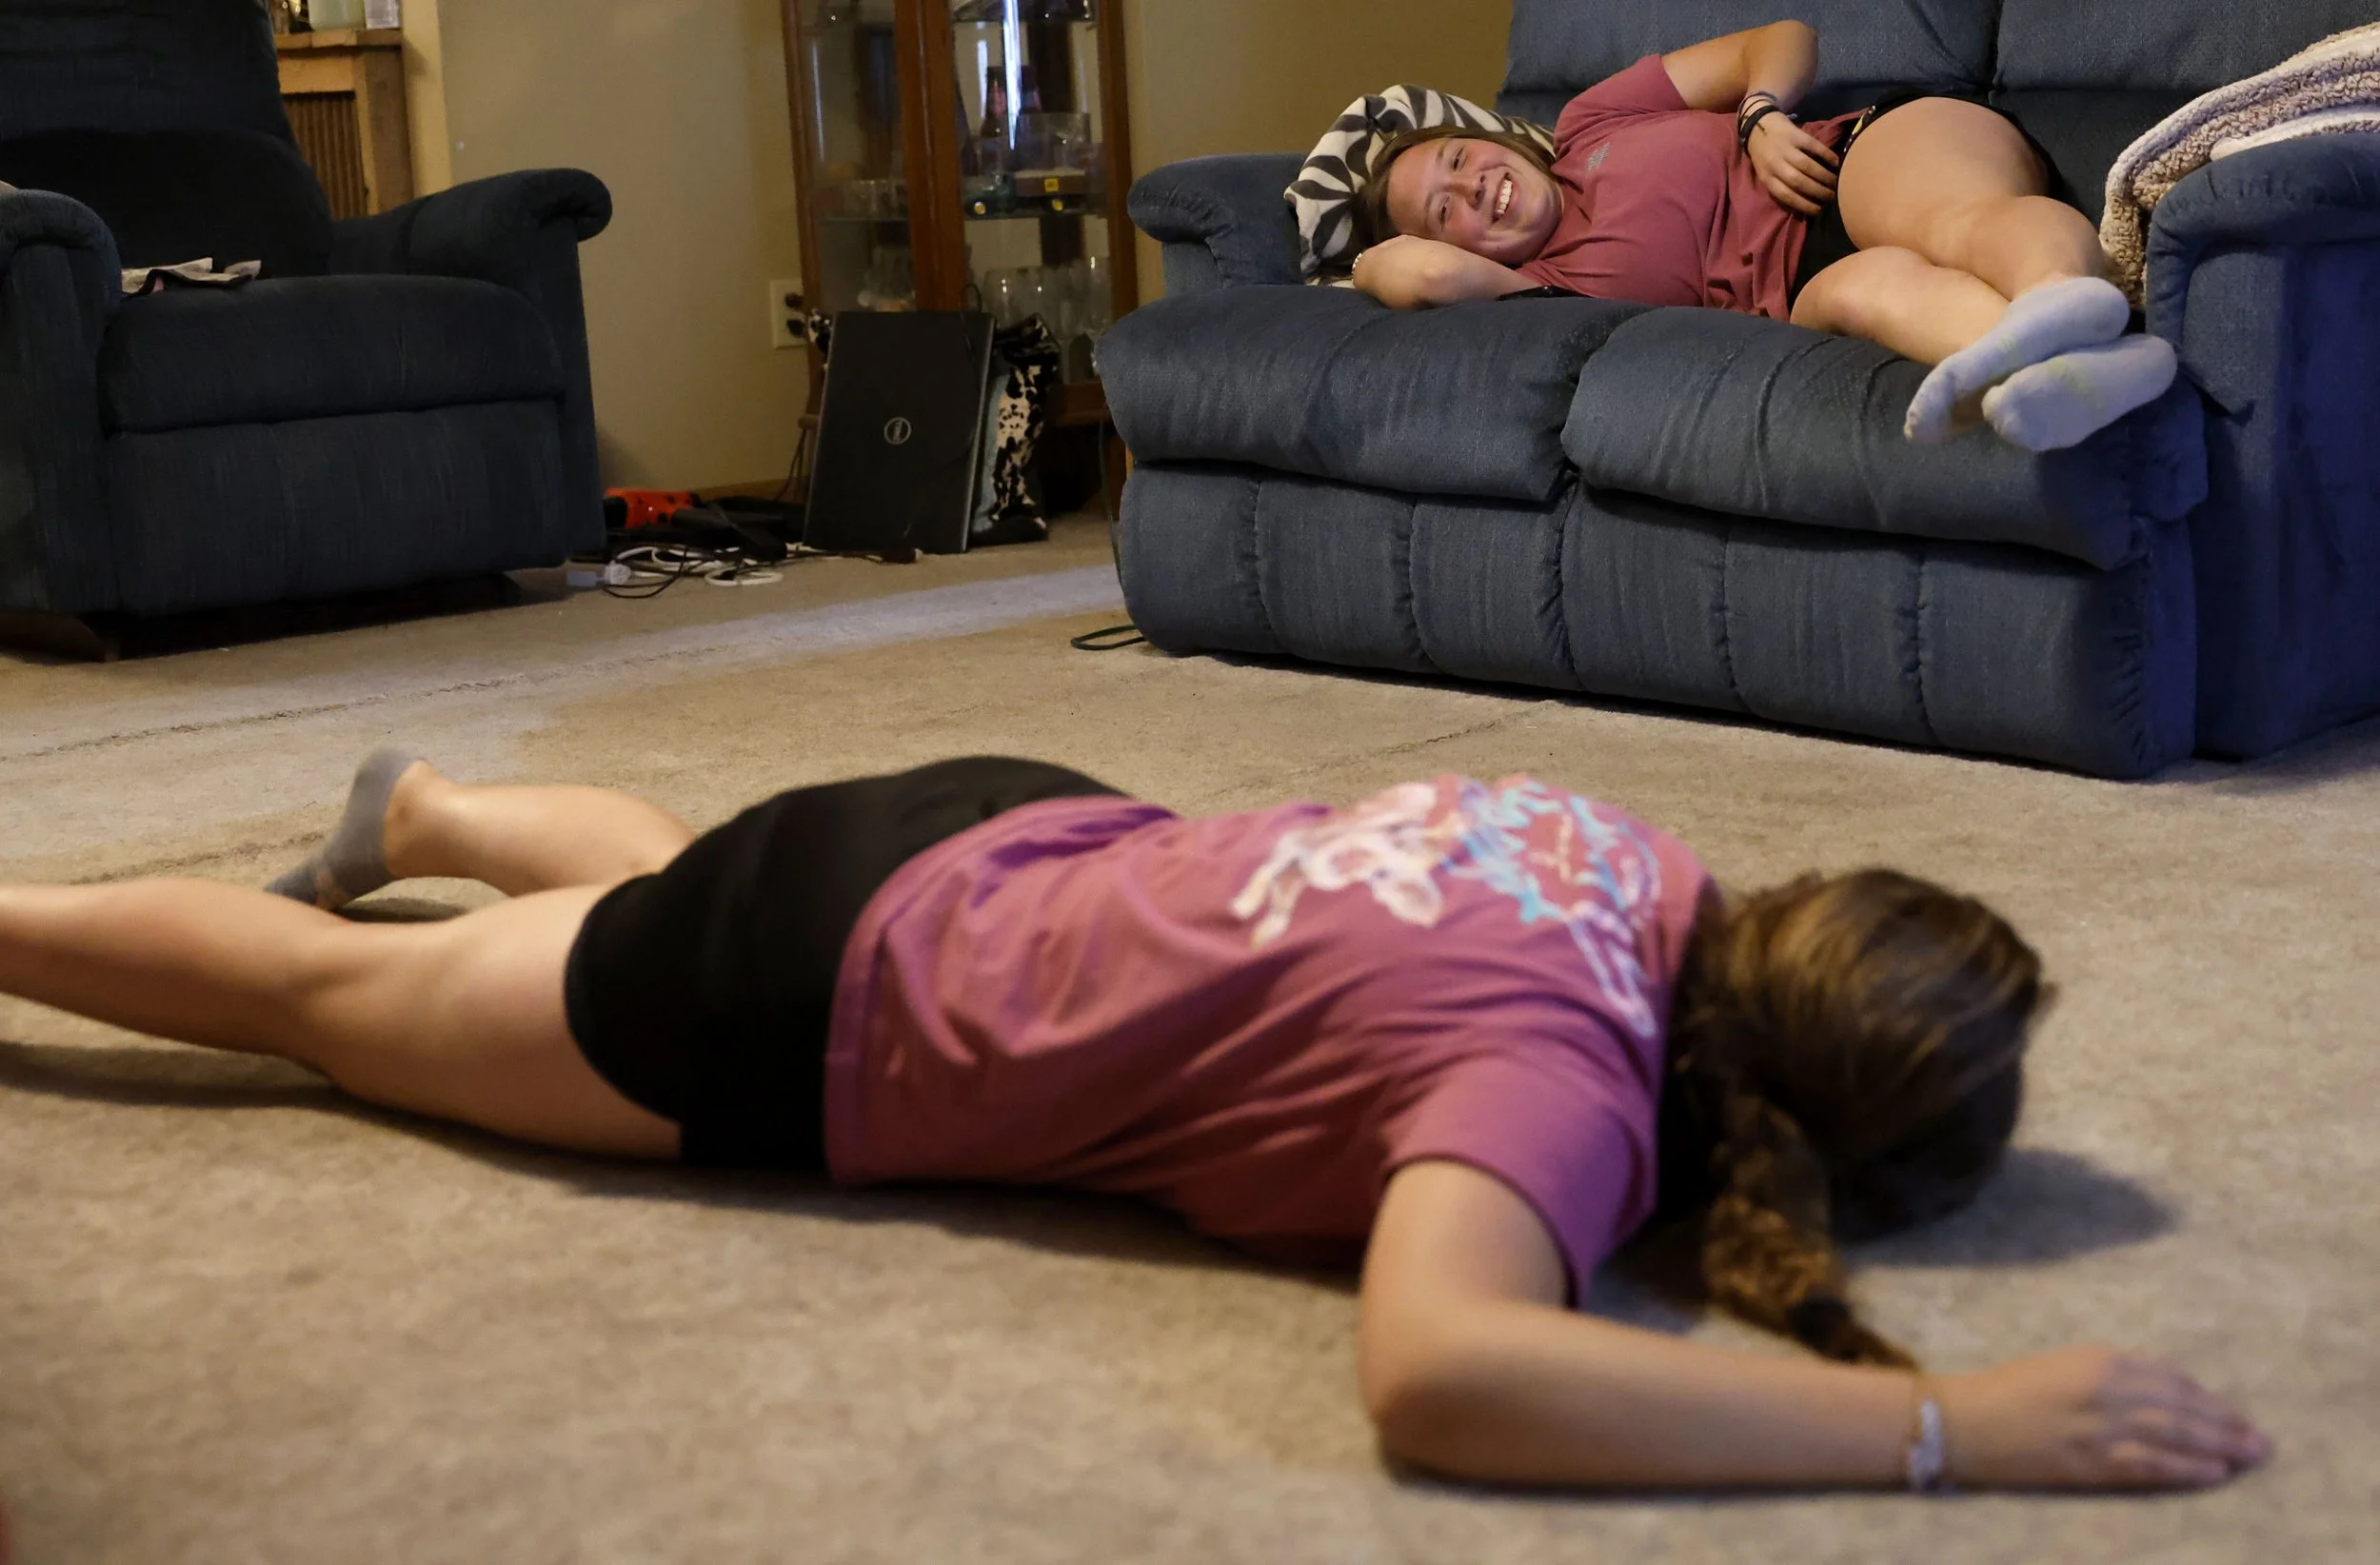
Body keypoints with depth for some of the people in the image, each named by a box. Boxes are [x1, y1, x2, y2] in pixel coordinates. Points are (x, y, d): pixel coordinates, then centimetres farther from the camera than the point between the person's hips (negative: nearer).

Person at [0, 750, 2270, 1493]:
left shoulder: (1642, 863, -12)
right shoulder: (1571, 1072, -35)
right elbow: (1431, 1370, -55)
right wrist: (1953, 1429, -49)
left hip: (1000, 829, 7)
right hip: (816, 1035, -7)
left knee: (687, 871, 41)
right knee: (328, 998, 17)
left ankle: (418, 808, 66)